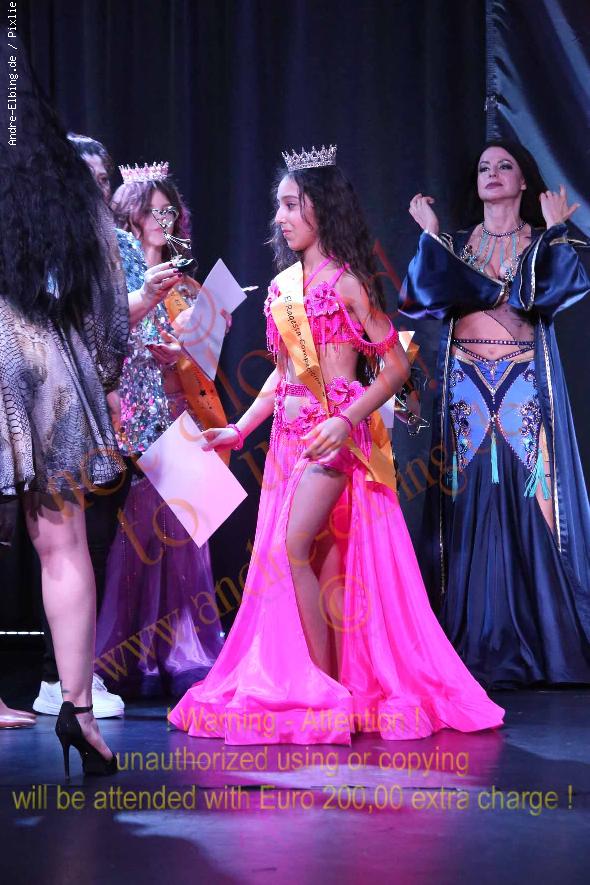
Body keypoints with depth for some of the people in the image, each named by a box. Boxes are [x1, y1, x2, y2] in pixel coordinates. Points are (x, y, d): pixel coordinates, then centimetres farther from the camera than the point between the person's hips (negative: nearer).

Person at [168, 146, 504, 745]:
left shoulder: (348, 281, -5)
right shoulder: (282, 286, 14)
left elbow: (396, 365, -7)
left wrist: (348, 418, -18)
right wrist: (239, 429, 15)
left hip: (336, 432, -7)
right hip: (290, 434, 7)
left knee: (293, 547, -17)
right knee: (325, 566, 6)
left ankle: (329, 688, -8)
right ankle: (346, 688, 12)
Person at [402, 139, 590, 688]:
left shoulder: (542, 242, 10)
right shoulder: (455, 246, 14)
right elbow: (429, 293, -5)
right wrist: (429, 236, -5)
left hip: (525, 387, -1)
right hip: (466, 387, 1)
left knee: (529, 505, -6)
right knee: (472, 509, -3)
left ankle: (541, 642, -1)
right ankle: (475, 644, 2)